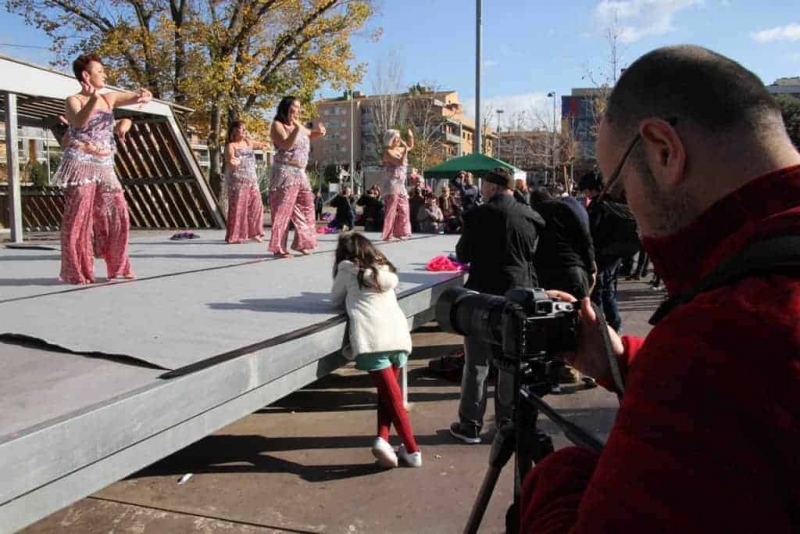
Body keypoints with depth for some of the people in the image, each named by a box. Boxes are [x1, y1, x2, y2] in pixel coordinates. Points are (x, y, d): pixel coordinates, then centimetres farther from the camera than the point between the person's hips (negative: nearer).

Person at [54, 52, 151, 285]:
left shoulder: (110, 98, 13)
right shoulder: (74, 100, -1)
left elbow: (142, 96, 4)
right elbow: (80, 121, -22)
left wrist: (143, 96, -20)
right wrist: (93, 98, -36)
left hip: (105, 168, 6)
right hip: (81, 166, -5)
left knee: (117, 215, 4)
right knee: (79, 219, -5)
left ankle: (118, 268, 15)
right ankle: (76, 272, 3)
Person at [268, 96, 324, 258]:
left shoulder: (298, 125, 16)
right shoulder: (277, 125, -6)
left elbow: (309, 135, 32)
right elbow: (286, 145, -18)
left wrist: (319, 132, 11)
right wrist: (296, 129, -27)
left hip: (300, 173, 9)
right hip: (285, 173, -8)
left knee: (305, 207, 11)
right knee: (283, 210, -8)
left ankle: (302, 243, 20)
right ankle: (279, 248, -4)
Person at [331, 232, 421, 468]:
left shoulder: (347, 270, 12)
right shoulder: (386, 270, 23)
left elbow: (336, 300, 20)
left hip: (372, 340, -4)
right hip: (399, 336, 4)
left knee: (390, 394, -3)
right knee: (389, 393, 16)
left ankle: (412, 450, -7)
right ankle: (382, 438, 1)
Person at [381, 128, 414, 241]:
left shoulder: (399, 150, 14)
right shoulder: (388, 152, -11)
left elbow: (411, 146, 32)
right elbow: (400, 162, -23)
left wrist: (411, 136, 14)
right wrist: (405, 149, -18)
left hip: (400, 185, 9)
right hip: (392, 185, -9)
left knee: (403, 210, 12)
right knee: (391, 210, -7)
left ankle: (400, 233, 20)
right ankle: (388, 235, -4)